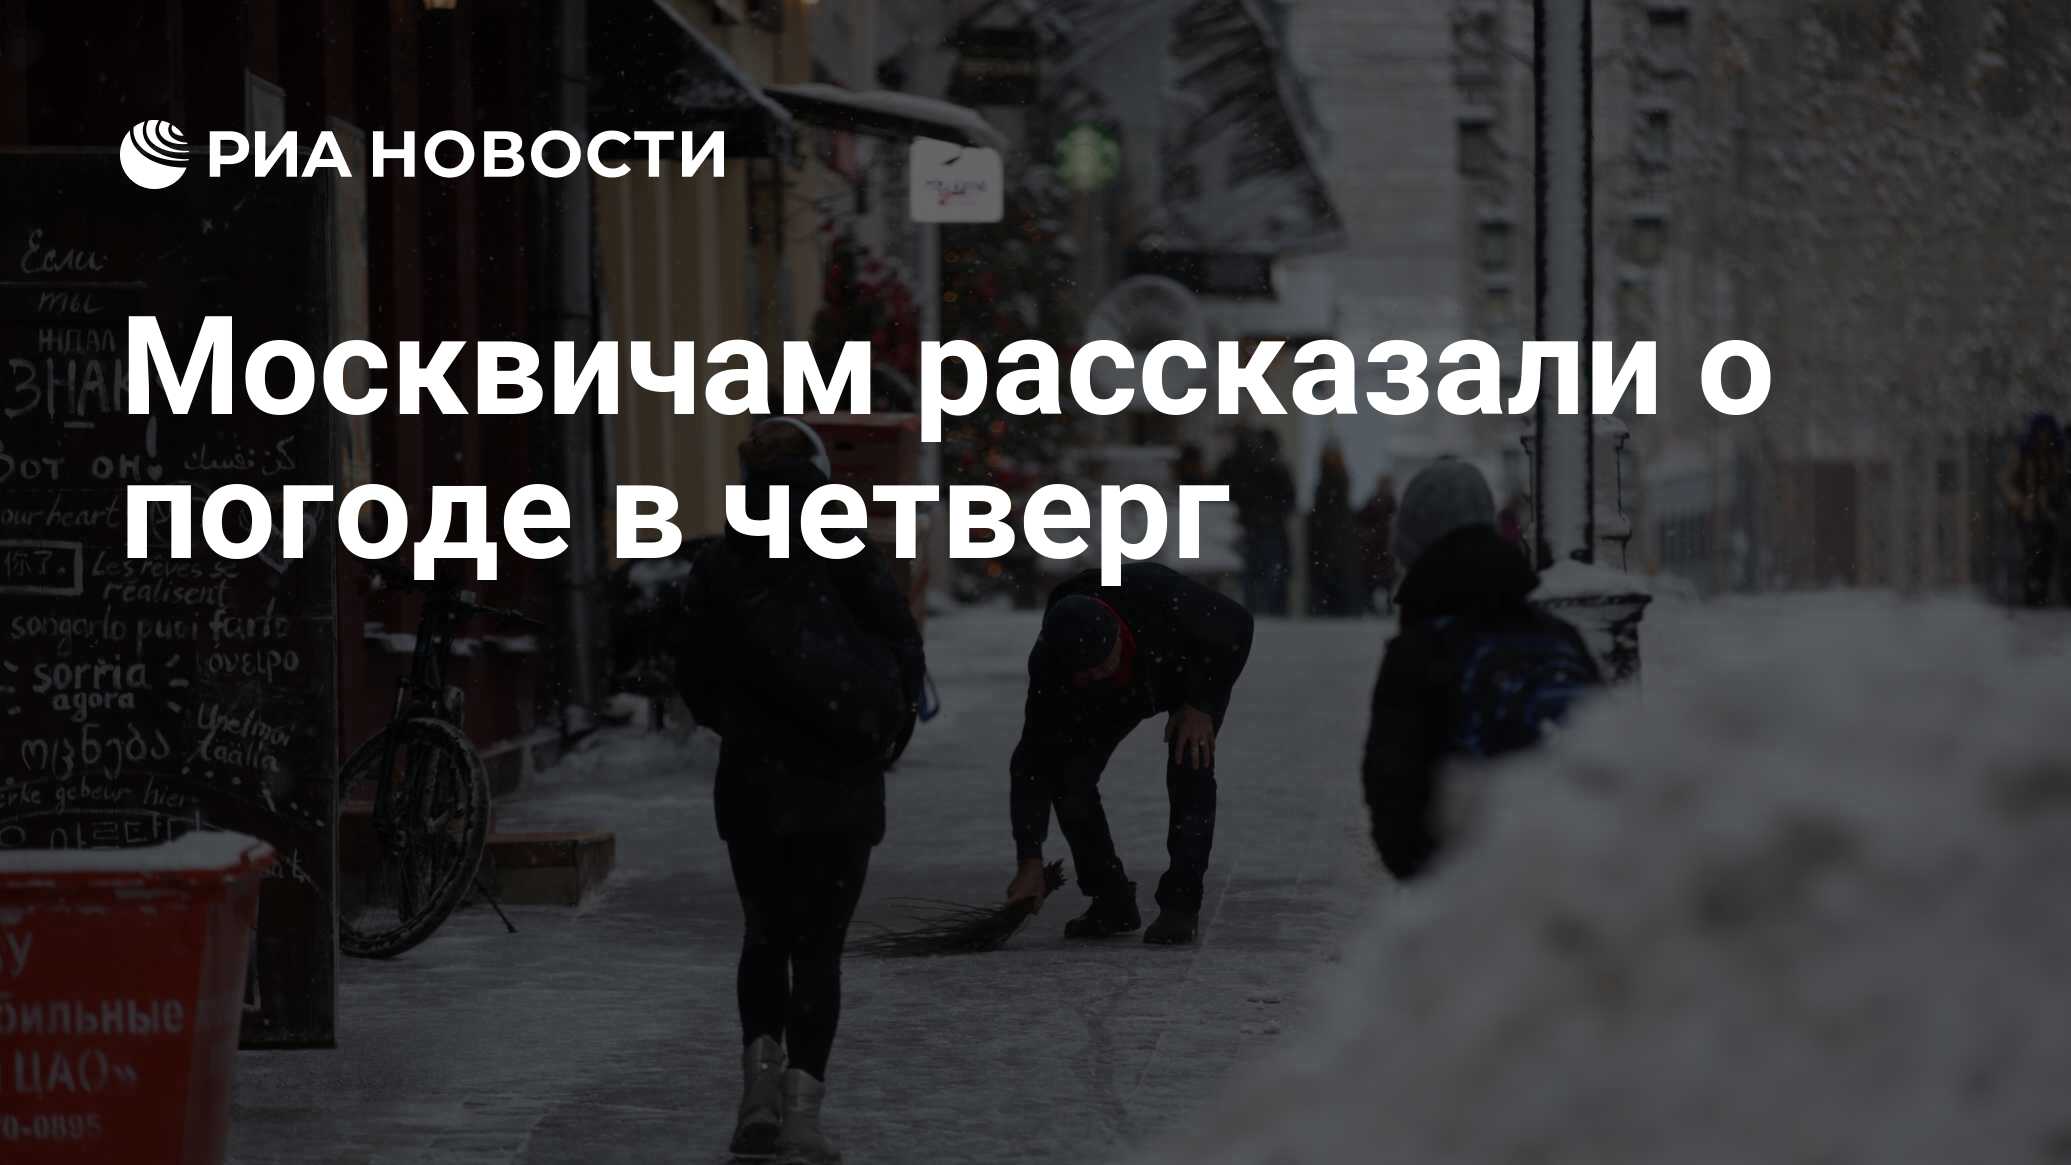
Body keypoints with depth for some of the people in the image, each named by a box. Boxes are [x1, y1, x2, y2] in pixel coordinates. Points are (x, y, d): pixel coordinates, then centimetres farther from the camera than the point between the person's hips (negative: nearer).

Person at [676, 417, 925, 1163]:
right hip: (841, 790, -1)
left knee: (765, 936, 18)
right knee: (819, 946, 3)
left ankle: (760, 1087, 3)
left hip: (751, 786, 1)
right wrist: (886, 735, 11)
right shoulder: (851, 562, -7)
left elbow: (697, 683, 2)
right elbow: (905, 658, -5)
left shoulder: (716, 572, -3)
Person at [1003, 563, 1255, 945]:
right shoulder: (1049, 665, -36)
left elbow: (1237, 628, -25)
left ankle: (1180, 903, -17)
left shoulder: (1159, 596, -45)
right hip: (1115, 699, 2)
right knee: (1069, 774, -15)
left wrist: (1202, 706, -29)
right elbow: (1034, 762, -32)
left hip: (1194, 676, -2)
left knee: (1189, 769, -25)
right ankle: (1112, 902, 0)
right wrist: (1030, 861, -36)